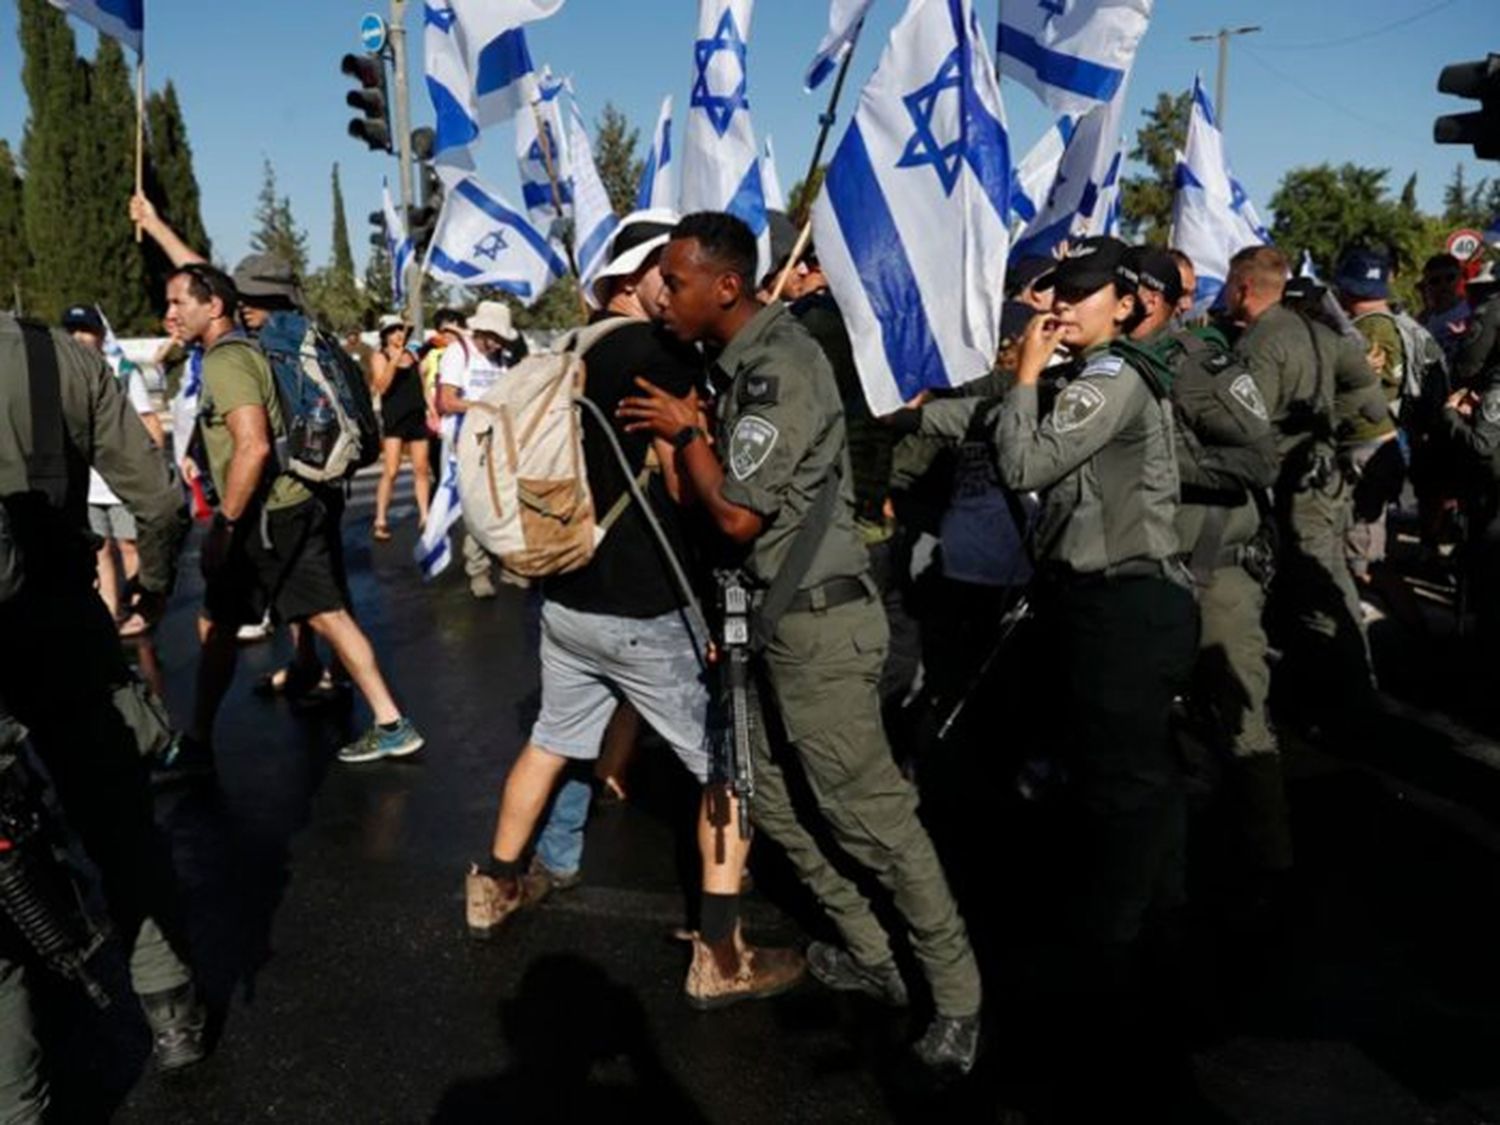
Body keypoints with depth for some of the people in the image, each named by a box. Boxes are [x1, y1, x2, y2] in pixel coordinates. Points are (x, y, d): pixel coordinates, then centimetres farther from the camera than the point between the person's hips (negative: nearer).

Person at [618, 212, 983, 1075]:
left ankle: (959, 995, 11)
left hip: (819, 619, -10)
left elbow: (738, 515, -20)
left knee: (867, 809, -4)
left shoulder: (781, 367, -19)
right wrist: (687, 432, 1)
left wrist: (683, 431, -7)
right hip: (778, 615, 10)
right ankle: (871, 952, 29)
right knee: (774, 796, 16)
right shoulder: (751, 356, 10)